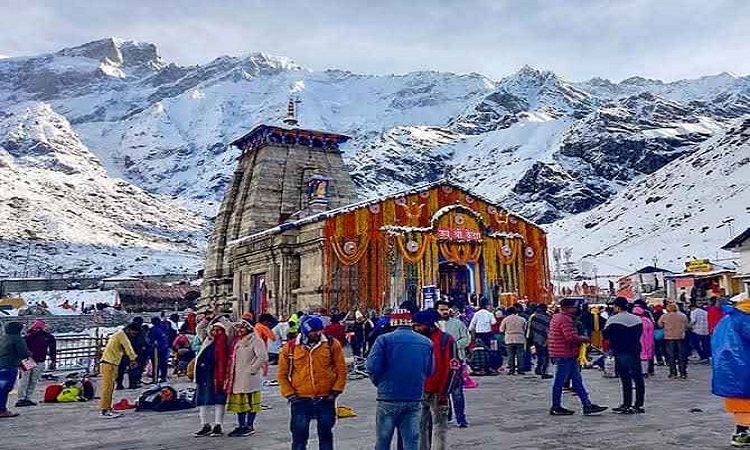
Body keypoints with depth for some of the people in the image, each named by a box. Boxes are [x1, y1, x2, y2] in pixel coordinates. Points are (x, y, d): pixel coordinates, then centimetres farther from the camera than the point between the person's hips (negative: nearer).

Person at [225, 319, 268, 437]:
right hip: (237, 378, 8)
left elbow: (263, 357, -19)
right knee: (239, 402, 12)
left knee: (251, 402, -1)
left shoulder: (255, 341, -9)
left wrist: (252, 369, -17)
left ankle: (249, 426, 6)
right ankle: (241, 425, 21)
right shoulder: (238, 341, 16)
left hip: (249, 378, -8)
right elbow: (233, 358, 25)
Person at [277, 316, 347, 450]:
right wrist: (290, 395, -2)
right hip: (301, 401, 0)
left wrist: (335, 391, -3)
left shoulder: (332, 344, -2)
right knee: (299, 436, 5)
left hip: (326, 400, 0)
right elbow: (282, 375, 5)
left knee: (325, 434, 13)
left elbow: (341, 370, 3)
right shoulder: (290, 347, -2)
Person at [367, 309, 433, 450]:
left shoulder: (384, 339, -7)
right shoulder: (426, 342, 6)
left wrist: (379, 383, 5)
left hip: (388, 398, -3)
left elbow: (372, 367, -13)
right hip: (415, 400, 3)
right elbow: (429, 370, 6)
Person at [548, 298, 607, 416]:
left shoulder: (556, 317, 16)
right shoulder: (565, 319, -17)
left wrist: (579, 339, 11)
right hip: (564, 355, -11)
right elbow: (571, 337, -27)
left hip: (569, 355, 11)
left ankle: (587, 405, 13)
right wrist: (584, 339, -9)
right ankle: (556, 407, 7)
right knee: (560, 381, -1)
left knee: (577, 381, 10)